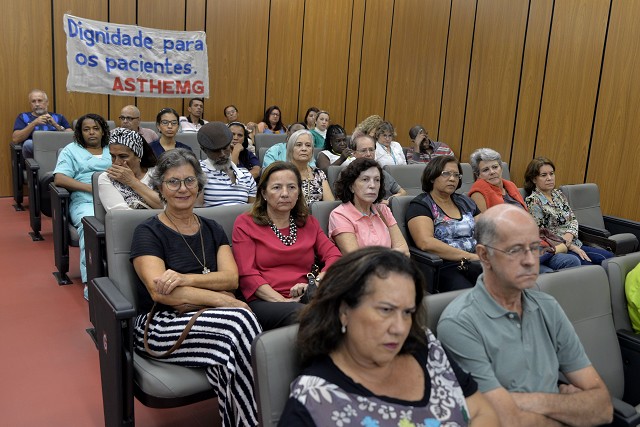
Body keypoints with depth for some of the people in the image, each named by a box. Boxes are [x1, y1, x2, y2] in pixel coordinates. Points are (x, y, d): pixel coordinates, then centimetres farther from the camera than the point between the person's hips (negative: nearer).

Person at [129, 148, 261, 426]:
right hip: (160, 326, -4)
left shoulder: (212, 229, 15)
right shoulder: (148, 232, 1)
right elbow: (160, 291, -14)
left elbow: (231, 278, 0)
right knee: (240, 320, -31)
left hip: (203, 319, 4)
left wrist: (185, 279, -19)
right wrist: (224, 301, -20)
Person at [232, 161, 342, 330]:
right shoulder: (245, 224, 12)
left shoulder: (309, 223, 24)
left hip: (304, 300, 4)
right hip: (264, 302, -4)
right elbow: (247, 274, 0)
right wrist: (283, 301, -14)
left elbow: (334, 256, 10)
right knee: (299, 312, -40)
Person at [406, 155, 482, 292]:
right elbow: (426, 243, -15)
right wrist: (469, 257, -16)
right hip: (445, 269, -6)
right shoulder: (420, 205, 1)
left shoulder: (465, 202, 22)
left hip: (476, 264, 6)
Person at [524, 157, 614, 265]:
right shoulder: (533, 201, -9)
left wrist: (568, 237, -9)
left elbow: (573, 219, 12)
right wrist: (570, 245, -12)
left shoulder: (559, 194, 14)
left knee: (610, 257, -12)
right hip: (556, 250, -7)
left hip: (575, 245, 7)